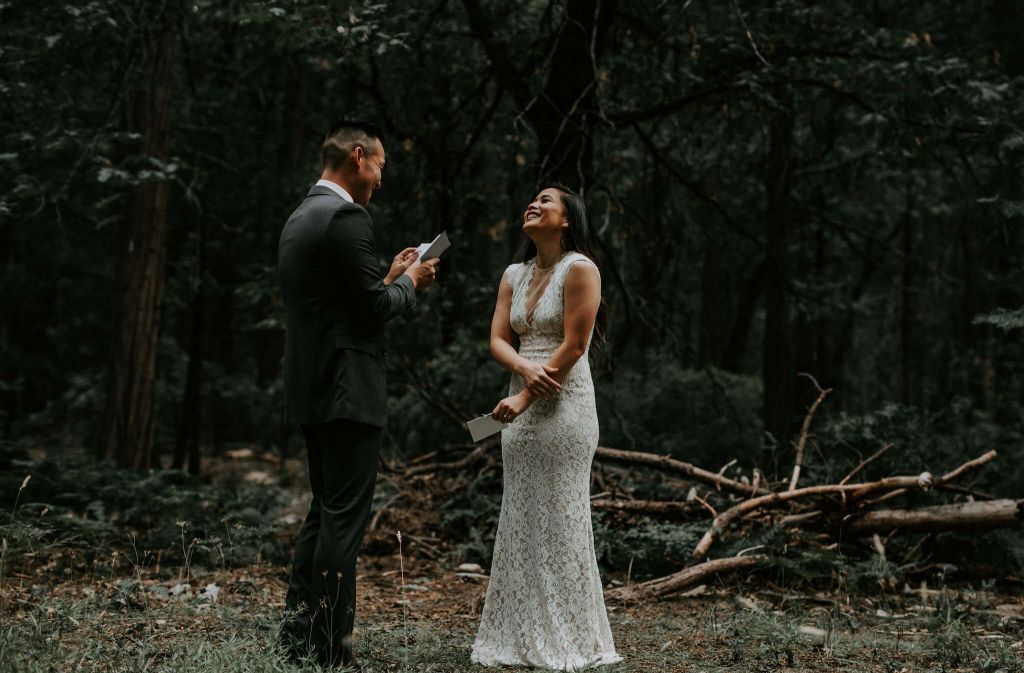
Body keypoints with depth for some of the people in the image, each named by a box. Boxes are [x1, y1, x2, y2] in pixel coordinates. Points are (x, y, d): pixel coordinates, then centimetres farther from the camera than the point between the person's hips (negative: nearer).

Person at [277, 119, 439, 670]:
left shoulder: (299, 219, 17)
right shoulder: (346, 217, -14)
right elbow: (375, 310, -16)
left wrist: (393, 278, 19)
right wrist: (409, 280, 3)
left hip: (311, 391, 10)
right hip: (348, 391, -10)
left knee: (323, 512, 17)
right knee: (344, 520, -5)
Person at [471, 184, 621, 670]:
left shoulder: (579, 269, -7)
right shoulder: (514, 276, 13)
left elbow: (573, 346, -13)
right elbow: (497, 340, 5)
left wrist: (524, 399, -16)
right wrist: (524, 368, -17)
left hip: (563, 405, -7)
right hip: (521, 404, 7)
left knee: (559, 519, -2)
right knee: (520, 520, 8)